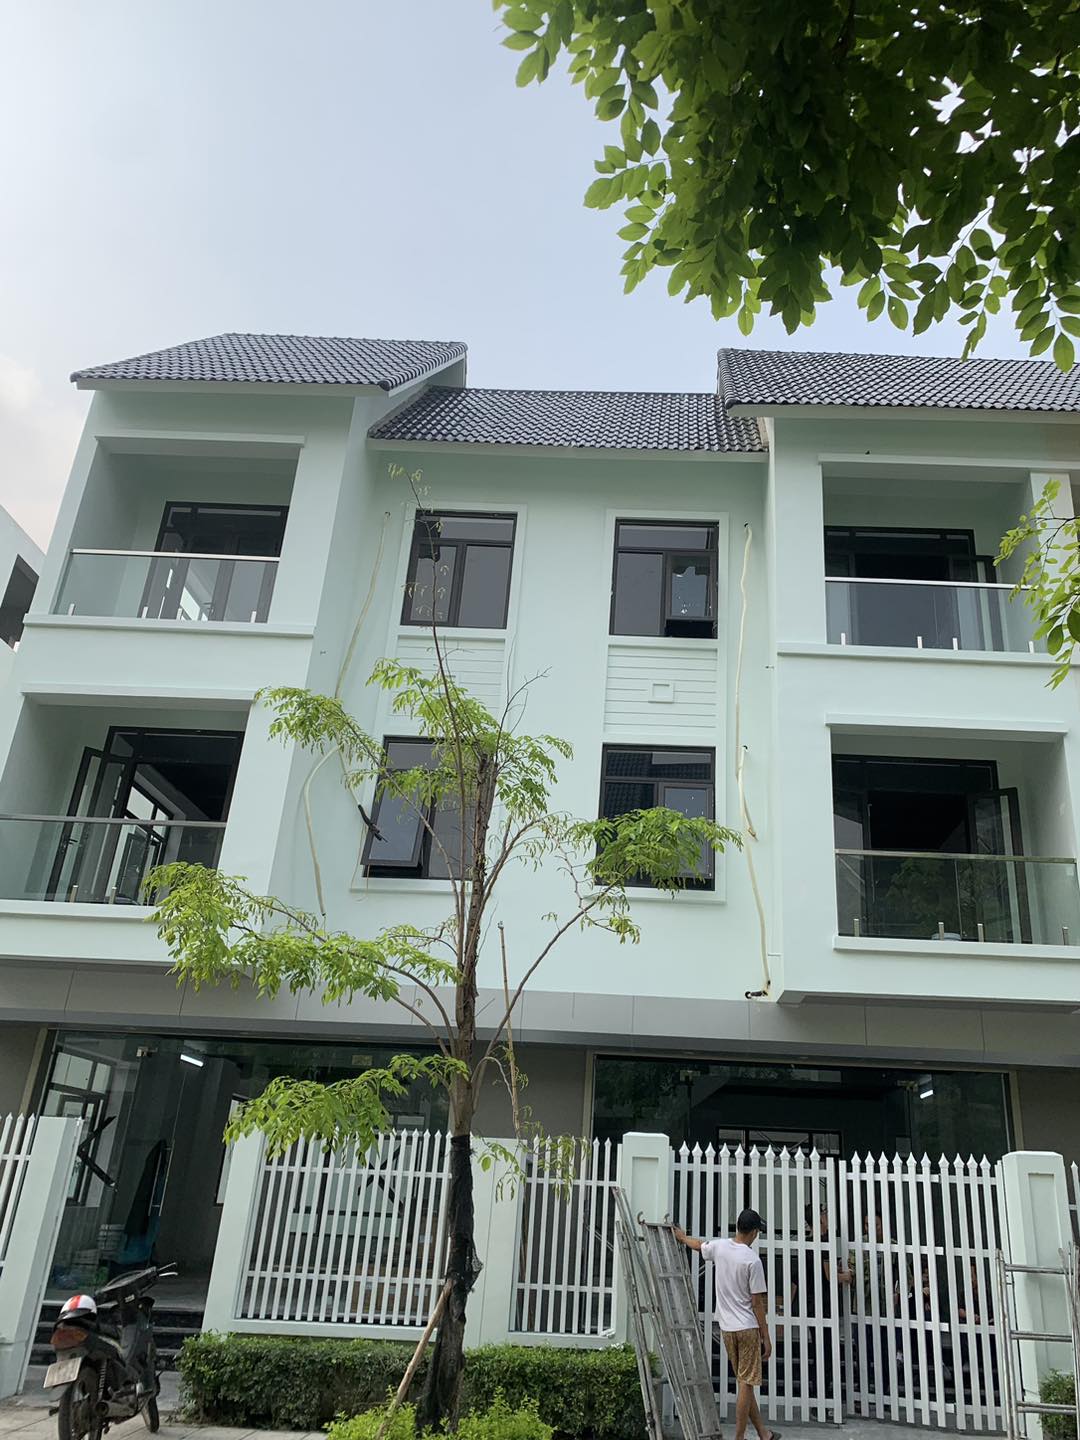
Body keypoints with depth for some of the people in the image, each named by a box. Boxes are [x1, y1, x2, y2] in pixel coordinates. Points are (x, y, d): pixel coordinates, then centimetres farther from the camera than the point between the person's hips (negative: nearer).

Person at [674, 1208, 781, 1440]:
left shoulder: (719, 1247, 0)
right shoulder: (752, 1261, -16)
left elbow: (698, 1245, 22)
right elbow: (757, 1303, -13)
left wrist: (682, 1237, 44)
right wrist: (766, 1337, -4)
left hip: (726, 1327, 6)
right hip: (747, 1328, -6)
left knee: (745, 1383, 14)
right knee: (746, 1384, 2)